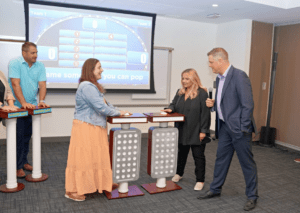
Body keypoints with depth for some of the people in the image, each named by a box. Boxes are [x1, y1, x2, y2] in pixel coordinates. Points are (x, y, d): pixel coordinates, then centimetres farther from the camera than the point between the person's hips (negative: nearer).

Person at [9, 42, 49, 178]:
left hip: (32, 106, 5)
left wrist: (41, 100, -18)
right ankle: (17, 167, 7)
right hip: (17, 107, -5)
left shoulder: (40, 66, 5)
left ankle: (24, 161, 26)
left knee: (27, 135, 12)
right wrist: (23, 103, -26)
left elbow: (42, 85, -2)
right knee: (19, 136, -3)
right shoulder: (14, 64, -8)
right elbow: (16, 84, -18)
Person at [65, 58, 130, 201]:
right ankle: (72, 191, 11)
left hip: (95, 129, 10)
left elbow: (104, 103, 15)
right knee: (82, 158, -1)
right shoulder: (87, 87, -19)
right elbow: (101, 106, -24)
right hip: (85, 129, -10)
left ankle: (96, 184, 28)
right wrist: (118, 113, -12)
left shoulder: (93, 86, 15)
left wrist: (117, 111, 3)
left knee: (97, 157, 15)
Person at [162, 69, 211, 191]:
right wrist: (170, 109, -10)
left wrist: (203, 131, -15)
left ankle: (200, 180, 18)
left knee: (198, 155, 5)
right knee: (181, 153, 20)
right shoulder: (180, 92, 9)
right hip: (182, 131, 6)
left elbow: (205, 113, -13)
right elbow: (174, 104, 15)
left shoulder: (202, 93, -11)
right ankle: (179, 173, 39)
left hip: (196, 132, -6)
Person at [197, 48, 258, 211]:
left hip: (238, 127, -8)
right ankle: (215, 189, 32)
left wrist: (243, 129, -19)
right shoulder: (219, 78, 10)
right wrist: (213, 104, 1)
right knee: (221, 159, 17)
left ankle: (252, 196, 22)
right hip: (225, 126, 8)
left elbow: (248, 104, -19)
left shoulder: (239, 76, -17)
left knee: (247, 162, 5)